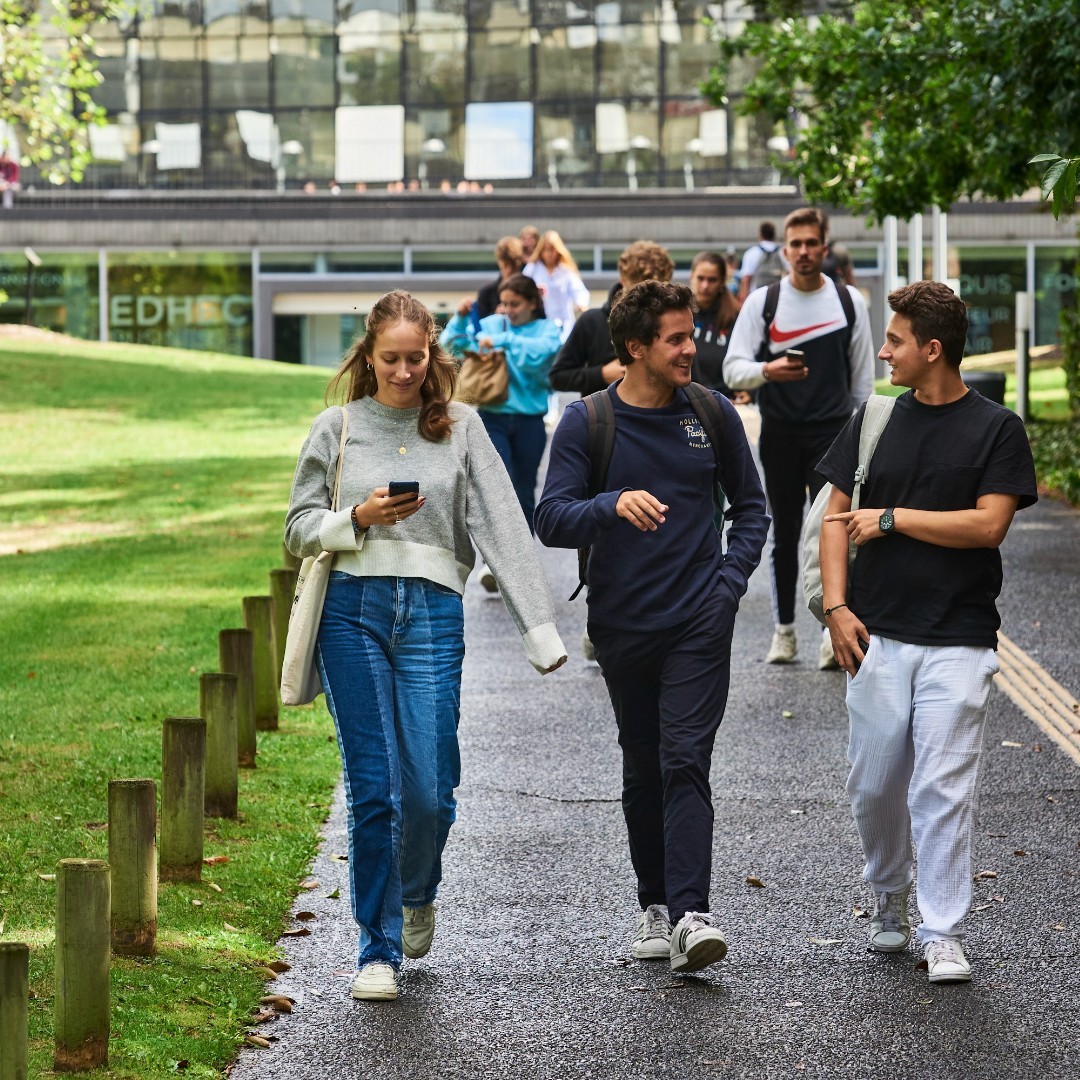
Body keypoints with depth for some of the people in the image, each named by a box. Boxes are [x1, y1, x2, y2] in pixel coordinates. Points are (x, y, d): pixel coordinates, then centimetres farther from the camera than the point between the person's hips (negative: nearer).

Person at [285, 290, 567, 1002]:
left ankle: (418, 893, 29)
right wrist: (358, 518, -11)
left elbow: (503, 526, 1)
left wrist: (541, 629, -7)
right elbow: (300, 529, 10)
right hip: (354, 610, 0)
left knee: (429, 789, -5)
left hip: (431, 612, 0)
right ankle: (379, 949, 6)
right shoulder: (337, 428, 7)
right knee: (372, 788, -4)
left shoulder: (460, 427, 7)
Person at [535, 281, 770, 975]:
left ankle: (690, 915, -20)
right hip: (624, 624, 1)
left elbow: (751, 506, 16)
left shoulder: (714, 415, 3)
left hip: (700, 621, -1)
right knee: (643, 769, 11)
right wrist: (614, 505, -29)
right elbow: (552, 521, -10)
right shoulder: (586, 423, -3)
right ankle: (655, 906, 23)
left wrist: (731, 579, 1)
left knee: (685, 761, -13)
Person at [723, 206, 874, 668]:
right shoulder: (762, 302, 2)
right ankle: (784, 630, 16)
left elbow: (862, 377, 11)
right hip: (780, 435, 1)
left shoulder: (849, 301, 5)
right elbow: (733, 369, -4)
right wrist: (767, 371, -25)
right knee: (785, 534, 8)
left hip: (833, 433, -1)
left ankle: (833, 629, -14)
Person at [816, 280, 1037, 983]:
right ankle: (890, 899, 30)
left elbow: (989, 525, -11)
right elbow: (837, 518, 9)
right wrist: (837, 606, -3)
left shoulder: (996, 429, -1)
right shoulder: (876, 420, 9)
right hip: (877, 635, 3)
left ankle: (944, 934, -2)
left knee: (945, 787, -7)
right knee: (875, 785, 7)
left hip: (959, 641, -3)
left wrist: (892, 518, -9)